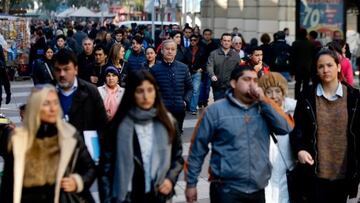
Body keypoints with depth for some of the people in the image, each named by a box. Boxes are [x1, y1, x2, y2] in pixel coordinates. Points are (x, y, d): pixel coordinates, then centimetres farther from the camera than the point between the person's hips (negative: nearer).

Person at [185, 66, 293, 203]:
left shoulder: (263, 109, 8)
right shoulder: (216, 110, -4)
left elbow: (286, 128, -5)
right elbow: (198, 148, -1)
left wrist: (264, 100, -8)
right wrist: (191, 182, -1)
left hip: (258, 189, 4)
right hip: (226, 190, -4)